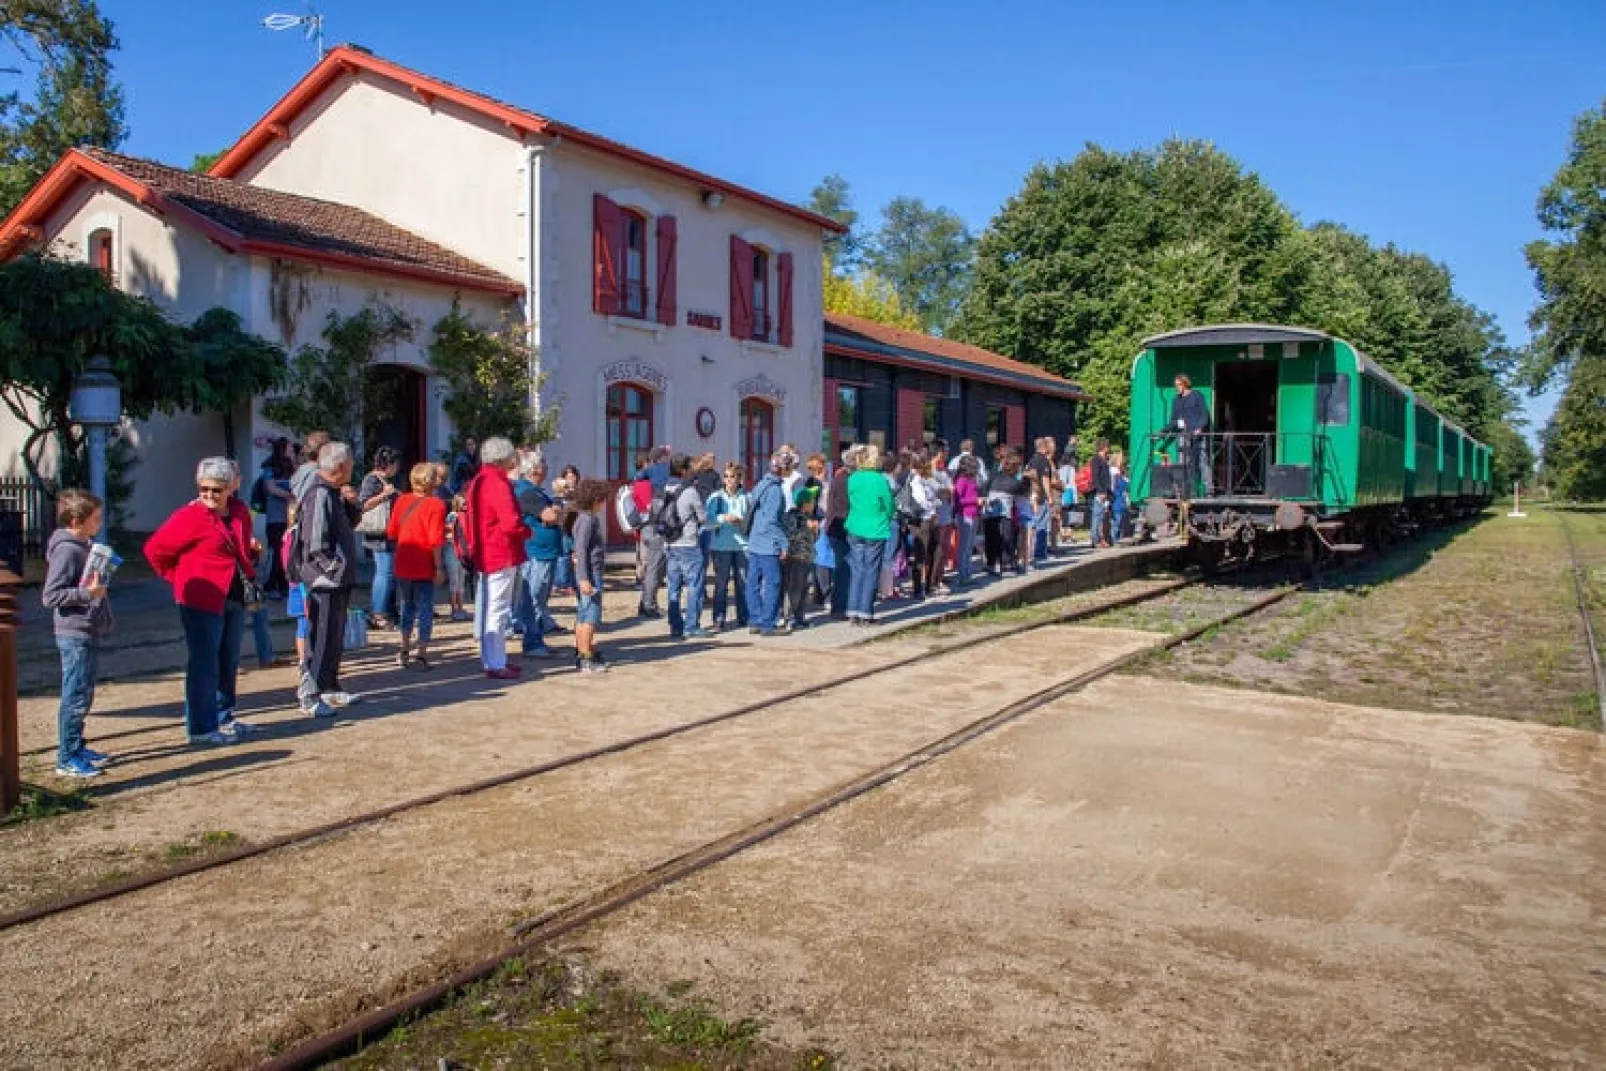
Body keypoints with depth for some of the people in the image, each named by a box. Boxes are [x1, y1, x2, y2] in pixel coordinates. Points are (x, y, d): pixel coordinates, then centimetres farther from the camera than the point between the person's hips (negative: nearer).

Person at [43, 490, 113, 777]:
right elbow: (50, 596, -21)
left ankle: (76, 747, 28)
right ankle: (67, 759, 1)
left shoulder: (85, 547, 13)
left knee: (84, 695, 17)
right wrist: (86, 593, -27)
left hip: (90, 633, 10)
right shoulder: (66, 550, -16)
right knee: (75, 697, -5)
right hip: (75, 635, -10)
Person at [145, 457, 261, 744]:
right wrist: (181, 579, -4)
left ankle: (223, 718, 28)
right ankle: (201, 728, 3)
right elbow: (155, 549, -8)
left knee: (229, 663, 15)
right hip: (202, 600, -7)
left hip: (235, 599, 7)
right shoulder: (190, 516, -12)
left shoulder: (240, 512, 7)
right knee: (204, 664, -3)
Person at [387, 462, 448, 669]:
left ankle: (404, 651, 25)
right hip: (424, 567, -5)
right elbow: (436, 540, -20)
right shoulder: (435, 505, -15)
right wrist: (439, 567, -14)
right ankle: (421, 655, 6)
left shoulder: (402, 500, 2)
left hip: (403, 566, 5)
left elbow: (391, 532, 7)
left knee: (407, 607, 19)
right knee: (425, 609, 4)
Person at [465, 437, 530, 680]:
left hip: (484, 555, 10)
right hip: (502, 555, -10)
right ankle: (496, 665, -2)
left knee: (486, 610, 15)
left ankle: (491, 659, 24)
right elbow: (511, 523, -25)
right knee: (498, 610, -5)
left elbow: (472, 519, 19)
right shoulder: (499, 484, -17)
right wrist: (528, 532, -7)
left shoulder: (476, 482, 13)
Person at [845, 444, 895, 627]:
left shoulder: (852, 479, -3)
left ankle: (853, 612, 10)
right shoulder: (880, 480, -13)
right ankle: (865, 614, 5)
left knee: (857, 570, 11)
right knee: (871, 573, 4)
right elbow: (890, 507, -3)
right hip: (875, 531, -3)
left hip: (855, 531, 4)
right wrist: (885, 520, 15)